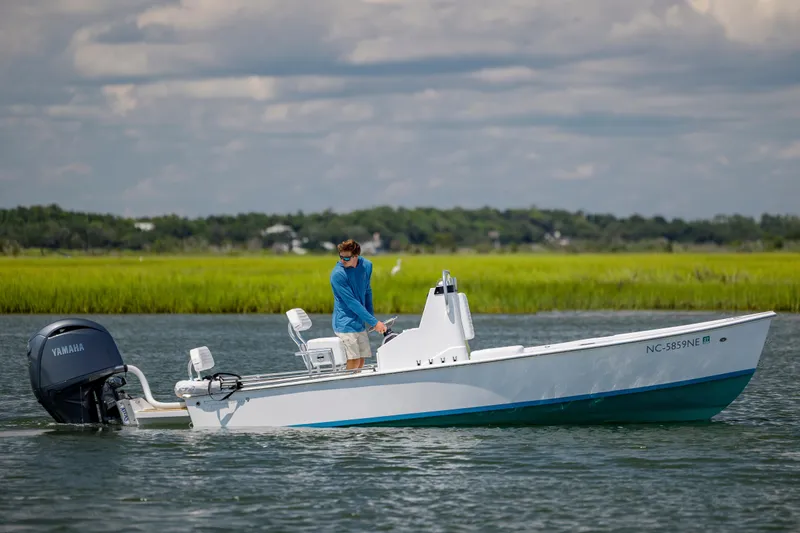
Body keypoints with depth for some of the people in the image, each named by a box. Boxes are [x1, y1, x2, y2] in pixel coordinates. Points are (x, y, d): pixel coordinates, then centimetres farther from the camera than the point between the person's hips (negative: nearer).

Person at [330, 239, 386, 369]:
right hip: (345, 323, -7)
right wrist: (374, 322, -18)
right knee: (354, 363, -12)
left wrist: (371, 318, 10)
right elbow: (352, 303, -18)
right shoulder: (338, 274, -18)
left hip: (360, 323, 7)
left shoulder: (366, 265, 2)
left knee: (361, 361, 9)